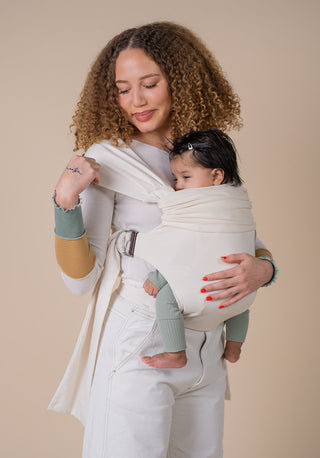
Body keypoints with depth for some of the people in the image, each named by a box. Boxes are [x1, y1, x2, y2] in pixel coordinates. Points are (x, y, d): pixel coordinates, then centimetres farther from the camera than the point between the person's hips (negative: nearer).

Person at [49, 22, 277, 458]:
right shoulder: (108, 157, -7)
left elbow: (253, 243, 11)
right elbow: (80, 279, -7)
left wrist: (262, 267, -12)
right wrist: (66, 202, -22)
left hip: (204, 344, 5)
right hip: (138, 341, -4)